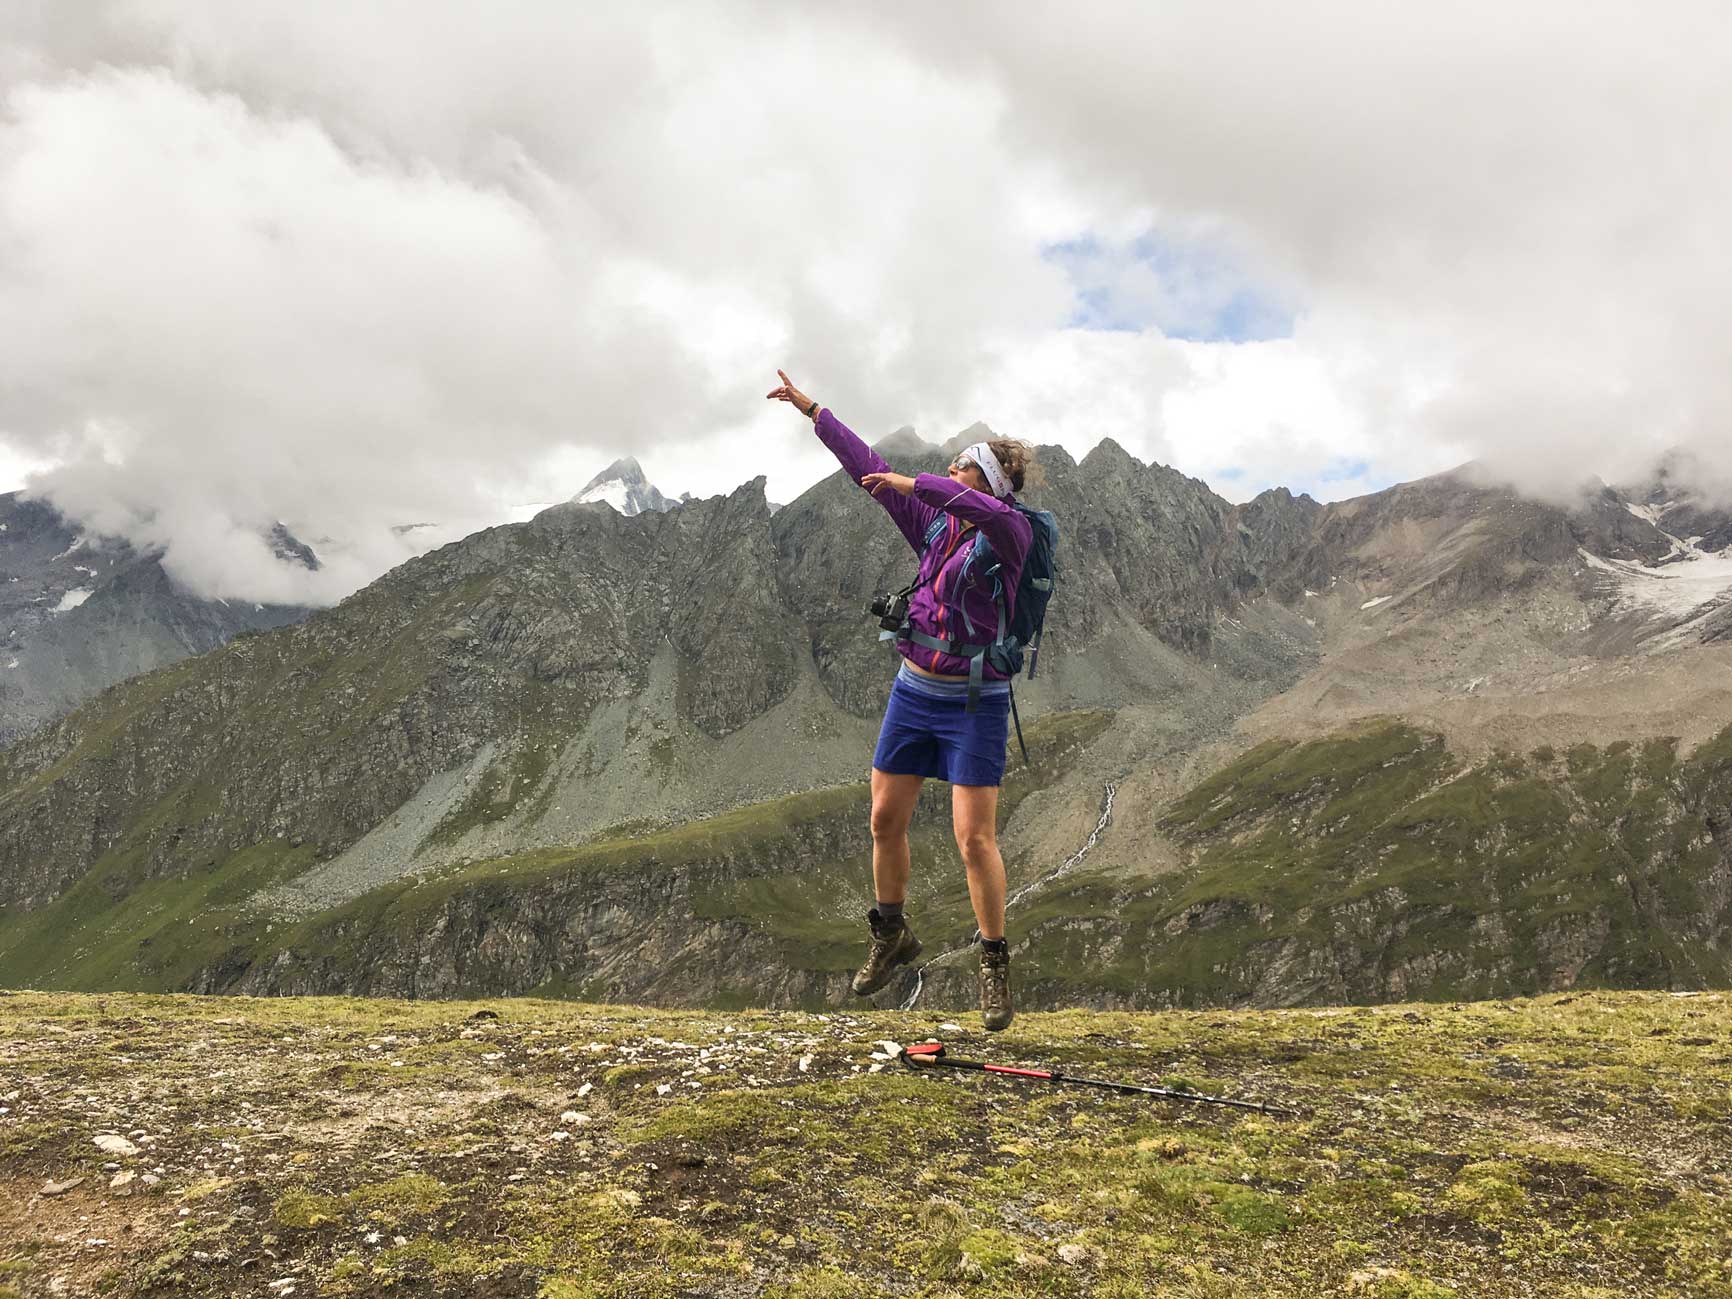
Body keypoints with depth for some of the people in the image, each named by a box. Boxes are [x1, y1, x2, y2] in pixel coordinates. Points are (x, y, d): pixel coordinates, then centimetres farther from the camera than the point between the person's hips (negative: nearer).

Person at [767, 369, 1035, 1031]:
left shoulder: (1011, 532, -12)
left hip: (974, 703, -6)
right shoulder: (935, 524, 5)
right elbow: (870, 468, 10)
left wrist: (912, 483, -29)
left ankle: (995, 966, 9)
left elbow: (985, 511, -37)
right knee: (885, 820, 11)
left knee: (974, 838, -8)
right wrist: (812, 411, 14)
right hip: (913, 691, 6)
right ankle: (891, 936, 32)